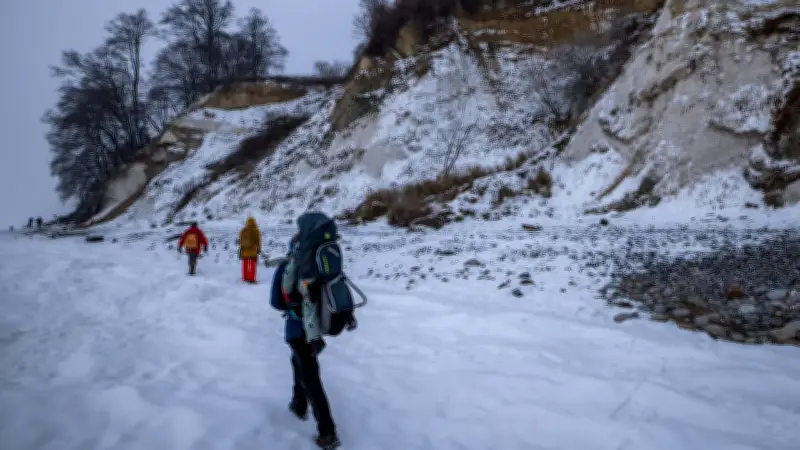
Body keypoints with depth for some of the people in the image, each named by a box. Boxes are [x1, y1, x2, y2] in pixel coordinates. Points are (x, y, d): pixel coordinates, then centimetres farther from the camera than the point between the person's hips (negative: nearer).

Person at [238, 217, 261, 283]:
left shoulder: (243, 230, -1)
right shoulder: (256, 231, -10)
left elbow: (241, 241, 3)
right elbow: (258, 241, -7)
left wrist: (240, 249, 12)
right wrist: (259, 249, 2)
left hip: (244, 250, 3)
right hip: (253, 250, -3)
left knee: (245, 264, 15)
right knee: (252, 264, 1)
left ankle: (245, 277, 20)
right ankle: (251, 278, -4)